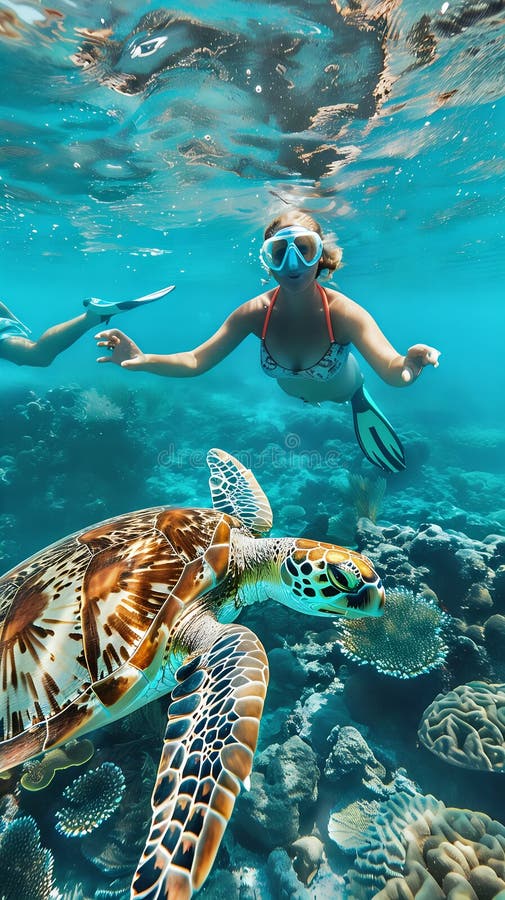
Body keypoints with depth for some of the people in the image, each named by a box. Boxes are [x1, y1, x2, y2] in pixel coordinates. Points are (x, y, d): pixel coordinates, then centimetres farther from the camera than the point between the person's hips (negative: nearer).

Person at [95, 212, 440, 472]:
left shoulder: (342, 312, -42)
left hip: (343, 388, -3)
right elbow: (196, 361, -35)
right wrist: (145, 360, -52)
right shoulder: (256, 312, -34)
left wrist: (406, 367, -79)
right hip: (293, 390, 4)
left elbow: (390, 369, -55)